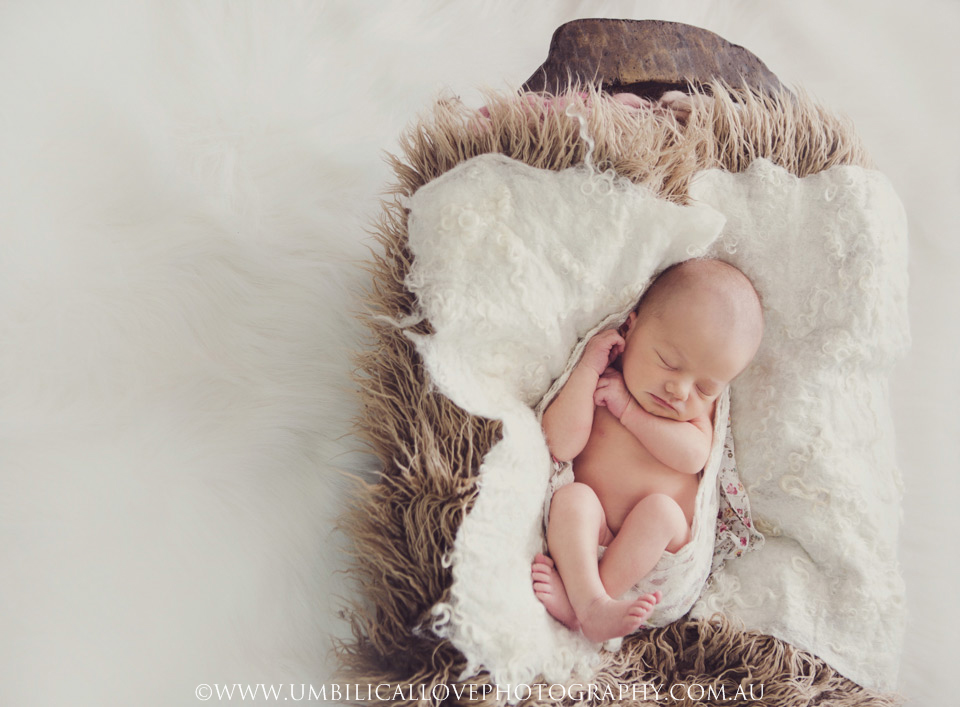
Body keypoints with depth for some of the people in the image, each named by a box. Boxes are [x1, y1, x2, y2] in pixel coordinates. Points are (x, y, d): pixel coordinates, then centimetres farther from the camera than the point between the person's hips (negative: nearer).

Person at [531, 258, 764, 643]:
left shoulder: (699, 407, 6)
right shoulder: (596, 380, -1)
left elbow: (693, 456, -13)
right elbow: (561, 446, -15)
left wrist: (627, 409, -14)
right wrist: (588, 368, -16)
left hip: (661, 544, 1)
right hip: (588, 536, 0)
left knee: (660, 508, -28)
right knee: (572, 496, -27)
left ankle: (573, 602, -31)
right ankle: (593, 604, -40)